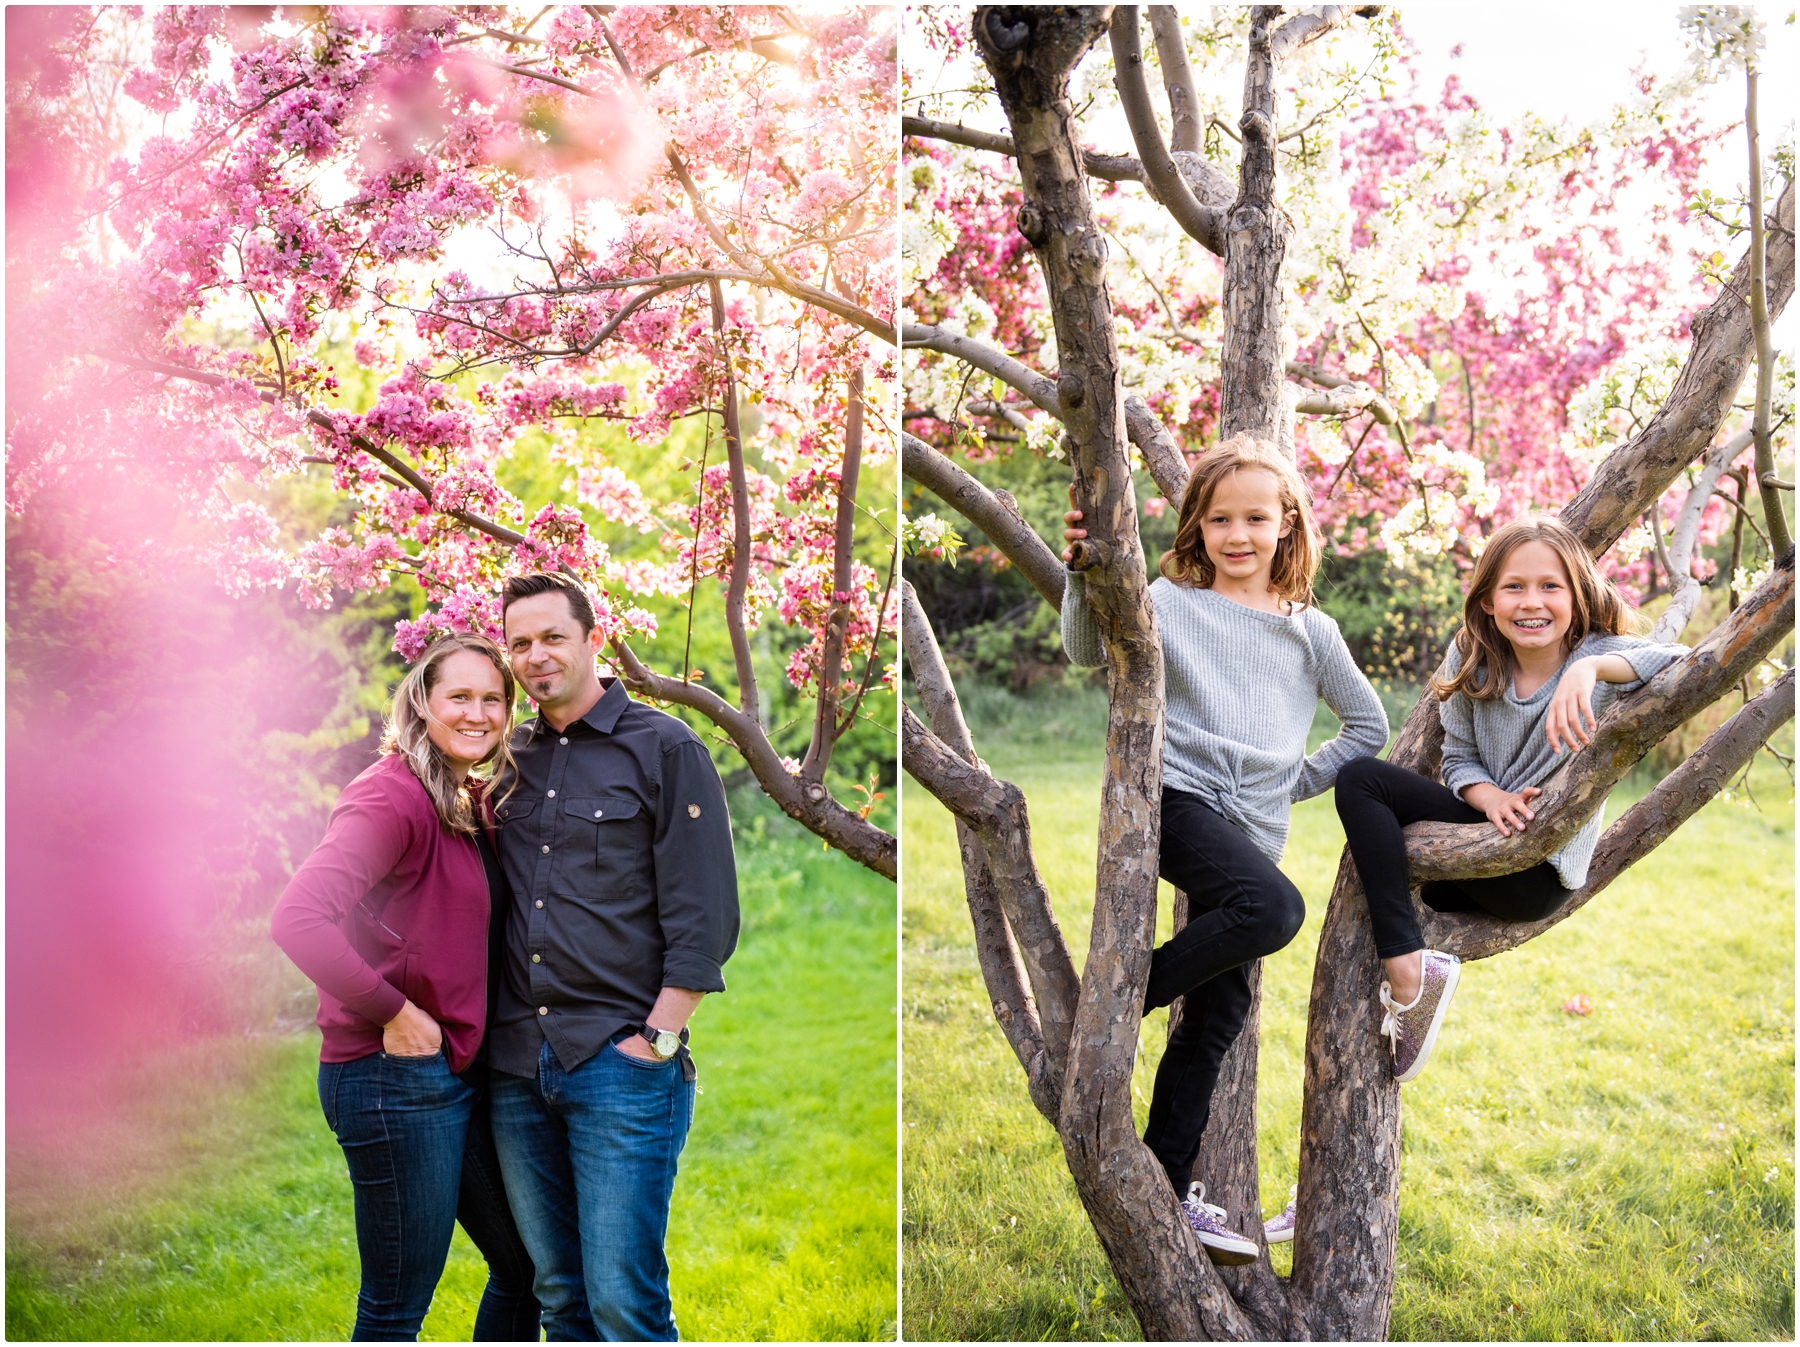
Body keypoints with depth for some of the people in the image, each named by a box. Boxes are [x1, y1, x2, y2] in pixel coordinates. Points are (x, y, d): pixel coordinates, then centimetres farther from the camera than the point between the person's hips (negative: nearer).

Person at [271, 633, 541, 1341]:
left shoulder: (473, 804, 11)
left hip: (462, 1069, 9)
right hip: (396, 1076, -9)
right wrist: (392, 1011, -21)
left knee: (525, 1264, 18)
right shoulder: (391, 797, -16)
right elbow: (297, 919, -29)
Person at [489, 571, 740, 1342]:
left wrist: (656, 1040, -11)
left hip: (621, 1063, -5)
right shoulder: (509, 759, 13)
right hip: (517, 1067, 5)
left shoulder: (667, 750, -1)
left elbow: (705, 917, -6)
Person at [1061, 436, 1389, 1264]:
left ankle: (1167, 1188, 15)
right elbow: (1088, 651, -12)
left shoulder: (1310, 629, 13)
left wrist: (1297, 779, 13)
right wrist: (1085, 575, -28)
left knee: (1220, 1014, 5)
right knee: (1275, 908, -32)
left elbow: (1368, 725, 21)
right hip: (1179, 799, -5)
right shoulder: (1171, 603, 2)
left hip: (1253, 830, 5)